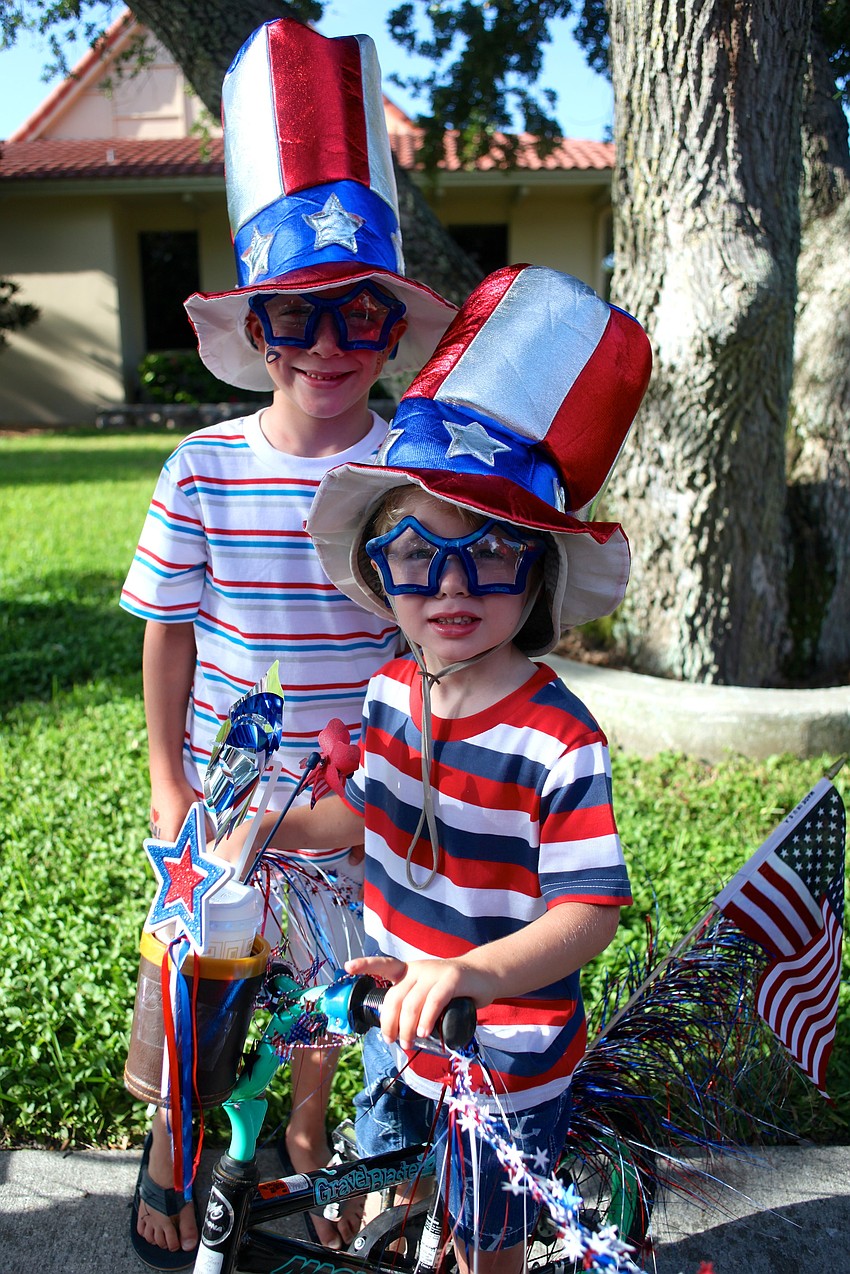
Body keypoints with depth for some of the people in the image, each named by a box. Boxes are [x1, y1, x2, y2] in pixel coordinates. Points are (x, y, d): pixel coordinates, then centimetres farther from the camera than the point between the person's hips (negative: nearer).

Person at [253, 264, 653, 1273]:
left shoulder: (559, 740, -29)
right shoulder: (392, 688, -8)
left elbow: (589, 908, -30)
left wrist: (476, 973, -45)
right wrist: (267, 828, 1)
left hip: (508, 1062, -6)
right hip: (398, 1029, 6)